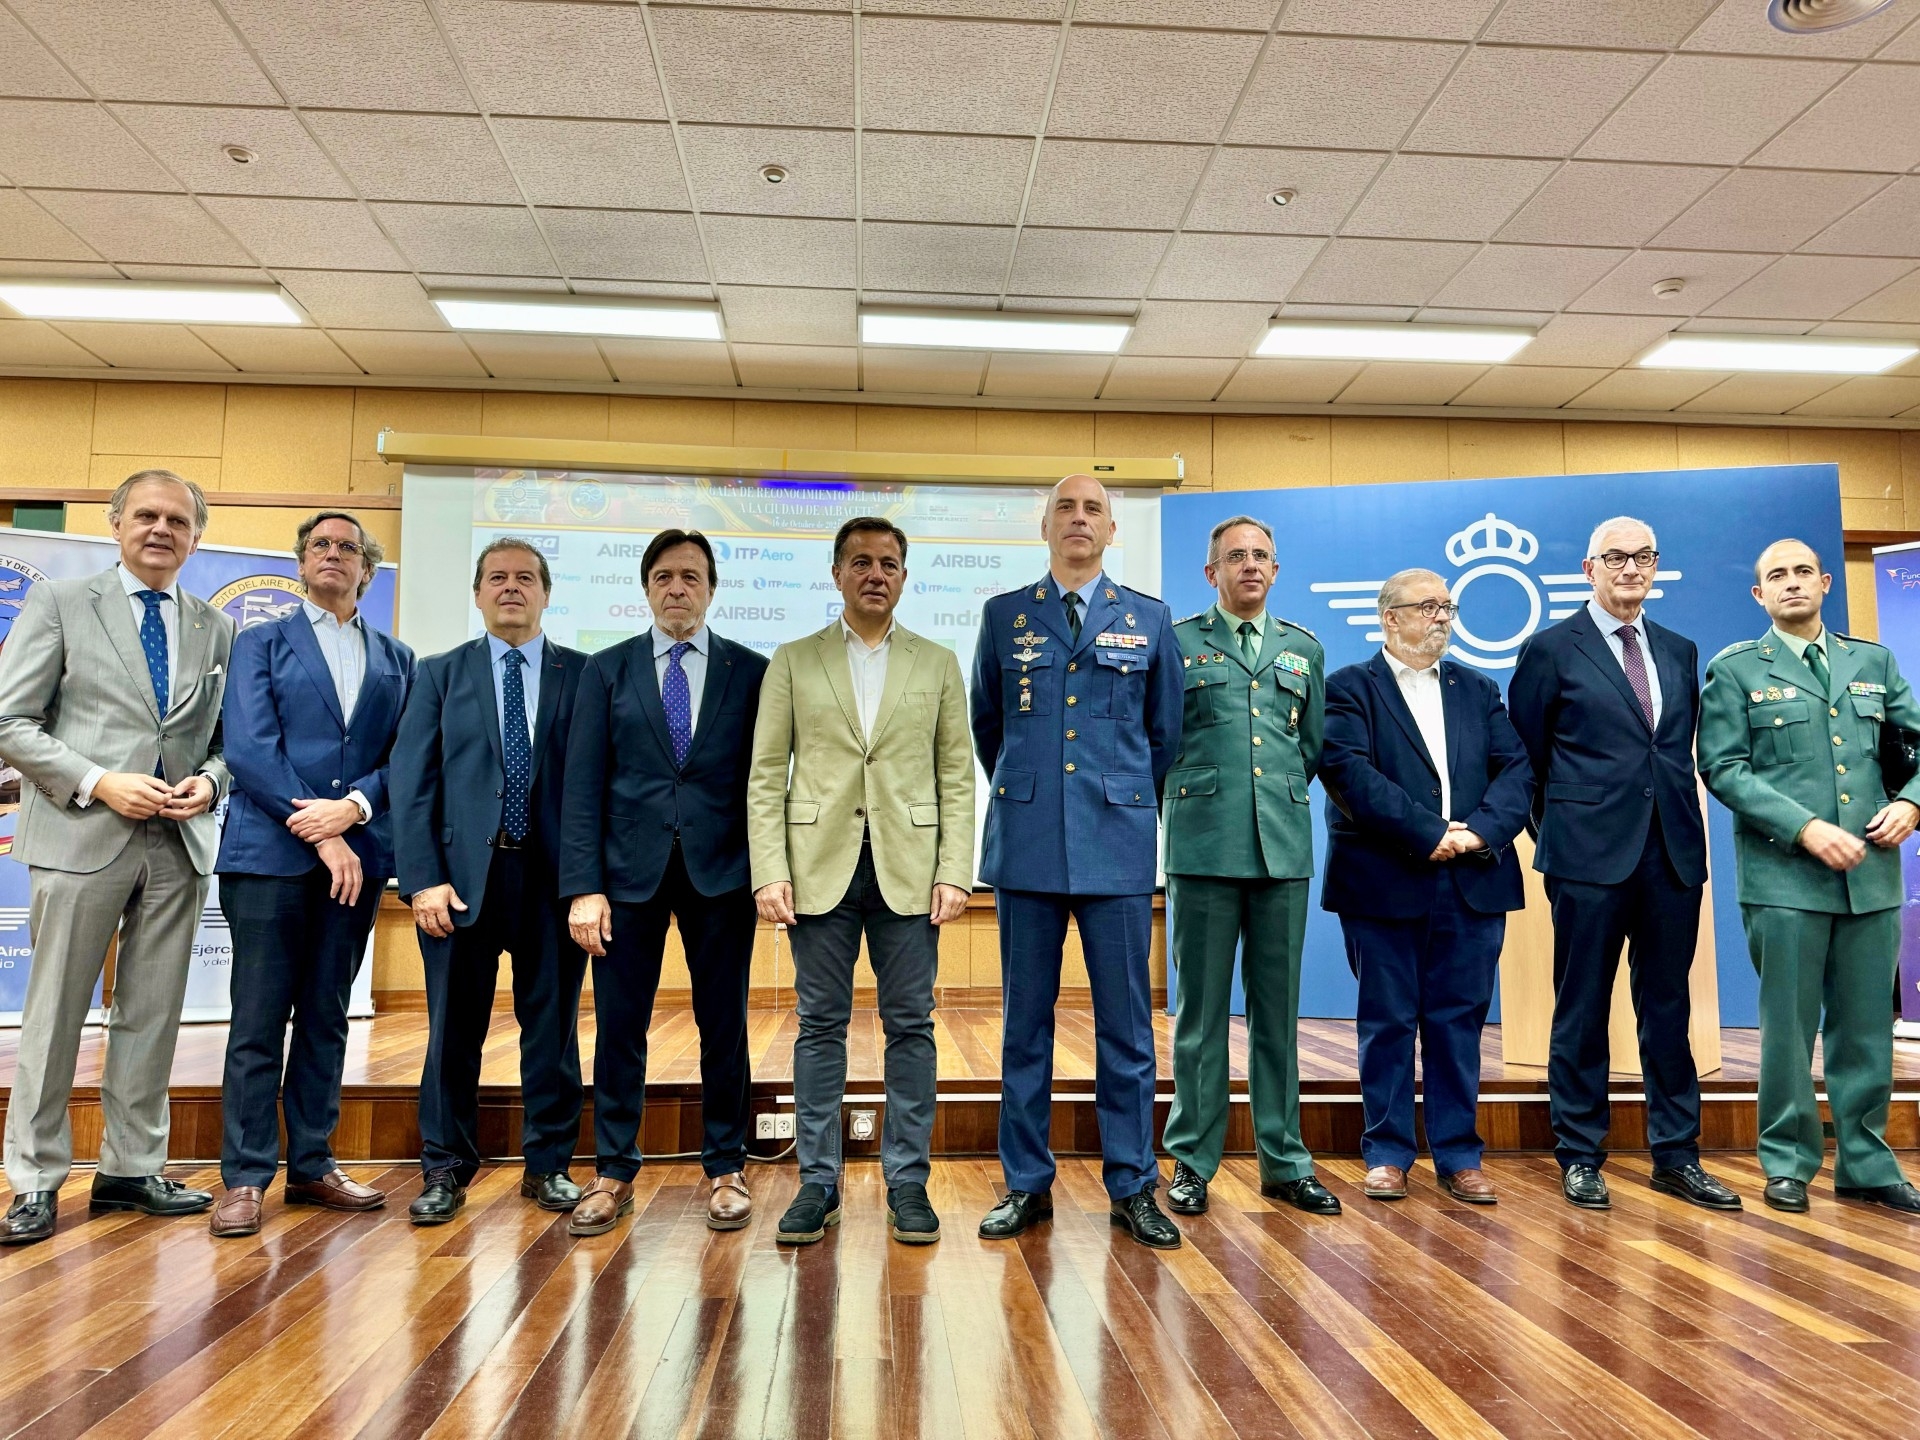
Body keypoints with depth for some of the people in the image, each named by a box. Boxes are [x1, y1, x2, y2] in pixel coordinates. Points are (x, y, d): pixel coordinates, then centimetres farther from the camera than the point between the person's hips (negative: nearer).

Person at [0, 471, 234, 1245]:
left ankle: (131, 1168, 22)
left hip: (179, 845, 3)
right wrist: (98, 783, -14)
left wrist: (208, 781, -7)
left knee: (152, 1015, 10)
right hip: (82, 836, -3)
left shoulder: (216, 628, 11)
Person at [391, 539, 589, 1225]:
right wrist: (423, 879, -9)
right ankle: (445, 1170, 22)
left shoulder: (583, 675, 6)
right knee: (454, 1030, 8)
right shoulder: (439, 675, 8)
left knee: (553, 1026, 8)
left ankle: (549, 1165, 22)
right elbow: (411, 781, 1)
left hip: (553, 877, 0)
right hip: (461, 875, 0)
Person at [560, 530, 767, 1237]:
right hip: (629, 870, 1)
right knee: (619, 1027, 6)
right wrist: (583, 886, -6)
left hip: (721, 872, 0)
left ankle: (726, 1170, 22)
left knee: (724, 1025, 7)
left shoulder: (751, 671, 5)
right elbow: (583, 783, 1)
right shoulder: (606, 670, 7)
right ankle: (614, 1175, 21)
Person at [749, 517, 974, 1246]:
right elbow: (766, 776, 3)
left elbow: (957, 779, 5)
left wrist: (955, 872, -5)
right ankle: (818, 1182, 17)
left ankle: (908, 1183, 16)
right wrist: (769, 872, -7)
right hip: (821, 868, 0)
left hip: (908, 871, 1)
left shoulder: (938, 664, 9)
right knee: (821, 1025, 6)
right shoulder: (793, 662, 7)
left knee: (910, 1025, 4)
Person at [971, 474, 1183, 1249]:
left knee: (1126, 1022, 4)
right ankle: (1026, 1185, 19)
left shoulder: (1149, 620, 8)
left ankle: (1132, 1187, 17)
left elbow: (1165, 732, 15)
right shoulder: (1004, 616, 8)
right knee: (1025, 1021, 7)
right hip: (1027, 842, 1)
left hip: (1116, 843, 0)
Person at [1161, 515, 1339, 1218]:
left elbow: (1314, 747, 20)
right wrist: (1192, 790, 4)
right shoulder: (1178, 642, 5)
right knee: (1201, 1009, 3)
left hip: (1284, 846, 3)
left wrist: (1283, 791, 12)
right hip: (1204, 845, -3)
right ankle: (1193, 1161, 14)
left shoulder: (1304, 649, 16)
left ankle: (1284, 1162, 20)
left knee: (1279, 1010, 9)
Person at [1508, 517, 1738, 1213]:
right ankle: (1580, 1157, 14)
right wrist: (1558, 829, 4)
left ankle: (1676, 1154, 22)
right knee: (1582, 1010, 3)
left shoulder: (1680, 652, 14)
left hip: (1673, 854, 5)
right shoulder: (1552, 649, -1)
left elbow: (1684, 750, 17)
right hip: (1591, 855, -4)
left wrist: (1678, 818, 10)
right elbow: (1524, 756, 3)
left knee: (1668, 1006, 10)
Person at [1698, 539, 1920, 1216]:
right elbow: (1723, 769, -6)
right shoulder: (1735, 669, 2)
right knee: (1789, 1025, 2)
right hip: (1786, 873, -3)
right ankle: (1788, 1162, 15)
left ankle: (1865, 1164, 22)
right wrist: (1807, 828, -14)